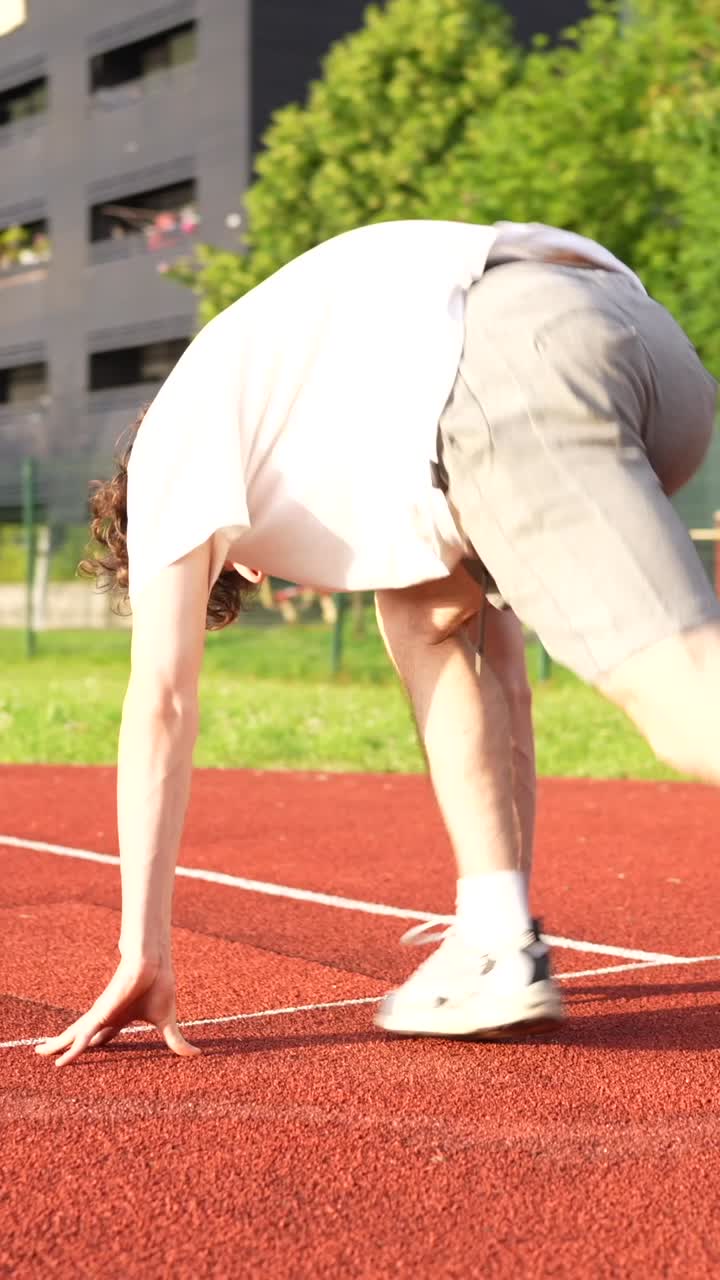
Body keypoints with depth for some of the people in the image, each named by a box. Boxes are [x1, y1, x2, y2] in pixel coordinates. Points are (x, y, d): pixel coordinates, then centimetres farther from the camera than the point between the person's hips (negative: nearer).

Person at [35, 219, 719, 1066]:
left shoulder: (180, 431, 25)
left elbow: (160, 700, 17)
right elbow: (500, 671, 41)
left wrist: (142, 958, 19)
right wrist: (506, 921, 45)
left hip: (512, 361, -8)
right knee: (429, 607, 25)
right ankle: (500, 948, 12)